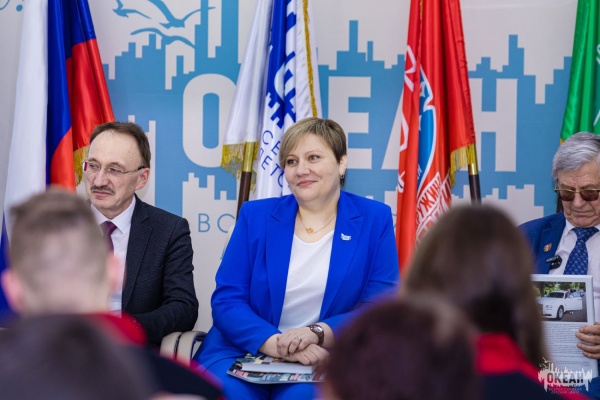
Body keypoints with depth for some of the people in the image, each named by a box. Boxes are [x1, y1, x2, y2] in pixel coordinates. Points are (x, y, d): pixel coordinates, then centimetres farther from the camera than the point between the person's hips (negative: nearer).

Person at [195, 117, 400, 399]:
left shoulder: (374, 220, 5)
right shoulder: (255, 216, 8)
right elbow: (227, 299, 0)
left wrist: (317, 334, -19)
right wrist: (276, 343, -18)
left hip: (323, 363, -1)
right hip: (243, 354, 1)